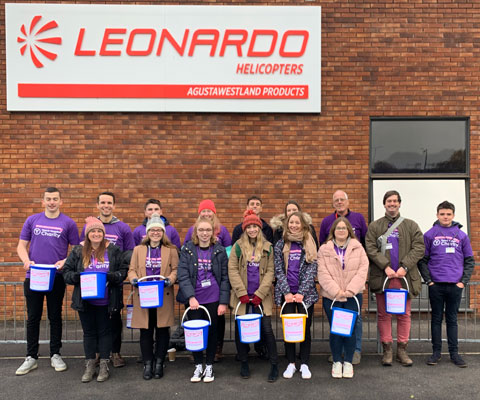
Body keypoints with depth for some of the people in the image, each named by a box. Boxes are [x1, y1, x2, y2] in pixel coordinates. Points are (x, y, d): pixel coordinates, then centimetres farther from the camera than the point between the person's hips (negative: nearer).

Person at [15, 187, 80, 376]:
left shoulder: (68, 223, 1)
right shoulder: (32, 220, 7)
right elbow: (21, 246, 8)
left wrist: (65, 262, -15)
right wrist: (26, 260, -11)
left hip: (56, 277, -2)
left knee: (55, 317, 9)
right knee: (33, 318, 9)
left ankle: (55, 355, 21)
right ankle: (31, 357, 20)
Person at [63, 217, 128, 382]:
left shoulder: (113, 250, -3)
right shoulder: (78, 251, 1)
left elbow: (124, 270, -1)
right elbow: (67, 272, 3)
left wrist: (111, 276, -19)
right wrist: (78, 276, -17)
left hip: (104, 301, -1)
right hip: (85, 301, 2)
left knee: (104, 331, 9)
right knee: (89, 332, 12)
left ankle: (104, 366, 21)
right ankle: (89, 366, 25)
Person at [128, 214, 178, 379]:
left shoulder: (171, 250, 7)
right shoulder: (138, 249, 12)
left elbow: (176, 270, 3)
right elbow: (132, 270, 9)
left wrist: (170, 279, -16)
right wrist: (134, 279, -12)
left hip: (163, 296, -1)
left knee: (162, 330, 5)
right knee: (145, 331, 5)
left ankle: (159, 363, 19)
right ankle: (147, 364, 18)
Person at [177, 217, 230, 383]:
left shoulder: (219, 250, -2)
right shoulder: (187, 249, -3)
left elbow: (225, 277, -1)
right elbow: (183, 276, -8)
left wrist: (223, 302, -6)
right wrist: (191, 297, -18)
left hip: (213, 299, 0)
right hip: (193, 299, 0)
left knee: (211, 331, 10)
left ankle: (209, 366, 27)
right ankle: (198, 366, 26)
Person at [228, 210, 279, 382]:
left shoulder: (267, 247, 3)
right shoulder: (238, 245, 1)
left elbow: (270, 271, 0)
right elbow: (232, 270, -3)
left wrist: (260, 293, -10)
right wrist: (241, 293, -10)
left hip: (261, 296, 0)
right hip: (242, 296, 1)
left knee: (267, 329, -2)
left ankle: (274, 366, 11)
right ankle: (244, 364, 25)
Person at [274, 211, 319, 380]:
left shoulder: (309, 244, 3)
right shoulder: (280, 245, 5)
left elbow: (311, 270, -3)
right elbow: (279, 270, 1)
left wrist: (301, 293, -11)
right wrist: (286, 292, -10)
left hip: (305, 293, 0)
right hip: (286, 293, 1)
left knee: (305, 328, 4)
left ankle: (304, 364, 17)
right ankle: (291, 364, 17)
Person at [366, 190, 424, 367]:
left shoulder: (411, 225, 12)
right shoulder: (374, 226, 9)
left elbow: (419, 248, 1)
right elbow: (371, 249, -1)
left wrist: (404, 267, -11)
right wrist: (385, 266, -13)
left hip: (404, 276, 1)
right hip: (382, 277, -1)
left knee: (404, 315, 6)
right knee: (384, 314, 3)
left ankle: (402, 350, 17)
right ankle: (387, 350, 13)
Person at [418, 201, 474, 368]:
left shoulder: (461, 235, 6)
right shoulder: (430, 235, 1)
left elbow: (469, 260, 8)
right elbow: (422, 260, 2)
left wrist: (464, 281, -1)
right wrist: (428, 280, -5)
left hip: (455, 285, 1)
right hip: (436, 285, -1)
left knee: (452, 319, 10)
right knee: (436, 318, 8)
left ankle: (454, 352, 19)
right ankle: (436, 351, 17)